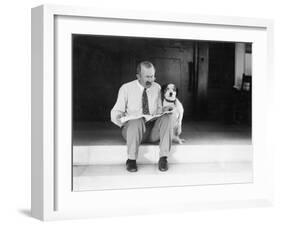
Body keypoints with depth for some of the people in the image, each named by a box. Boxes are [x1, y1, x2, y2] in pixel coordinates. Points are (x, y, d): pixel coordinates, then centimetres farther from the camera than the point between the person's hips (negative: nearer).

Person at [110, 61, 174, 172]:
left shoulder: (157, 87, 10)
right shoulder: (126, 88, 0)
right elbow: (115, 112, 1)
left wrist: (163, 110, -6)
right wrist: (119, 118, -22)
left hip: (153, 130, 3)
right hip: (132, 129, -3)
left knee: (167, 117, -26)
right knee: (137, 120, -38)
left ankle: (163, 158, -28)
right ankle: (131, 159, -26)